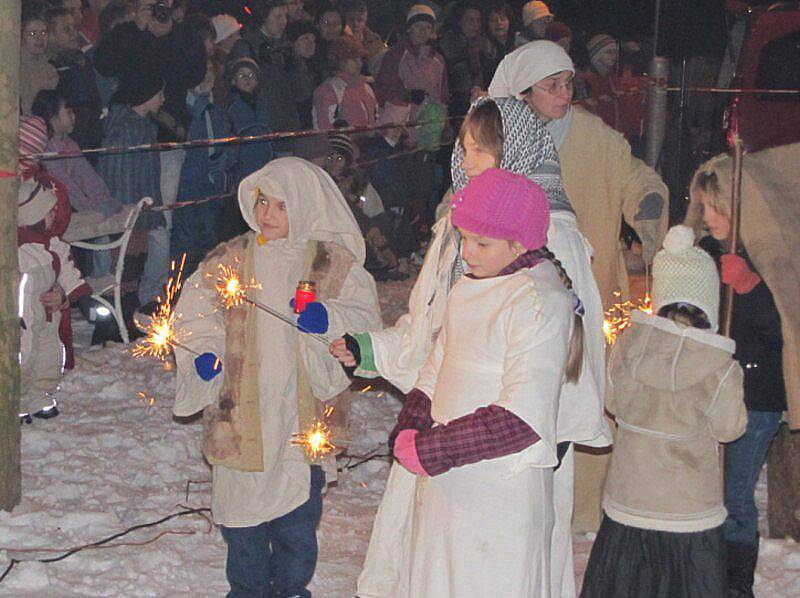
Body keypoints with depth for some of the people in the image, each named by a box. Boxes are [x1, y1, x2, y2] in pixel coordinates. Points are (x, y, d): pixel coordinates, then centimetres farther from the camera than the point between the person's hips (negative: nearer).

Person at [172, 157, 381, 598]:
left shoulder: (335, 263, -1)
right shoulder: (228, 260, 3)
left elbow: (365, 318, -4)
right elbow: (195, 314, 7)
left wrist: (327, 320, -23)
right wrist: (203, 352, -11)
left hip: (304, 417, -1)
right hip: (241, 413, 1)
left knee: (298, 524, 10)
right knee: (243, 516, 12)